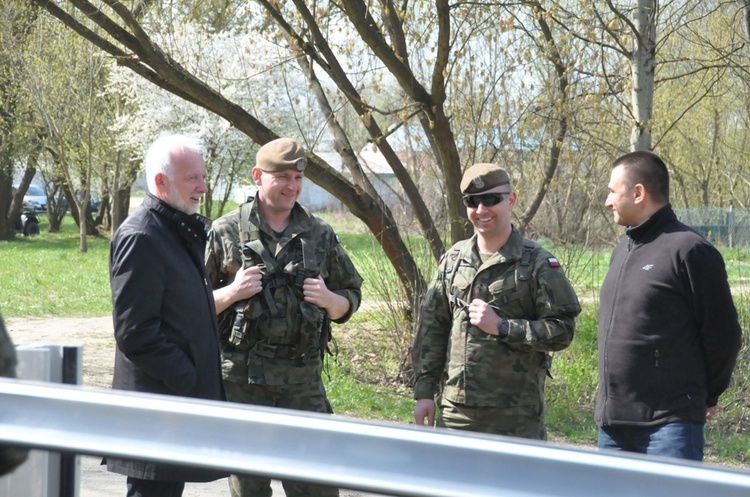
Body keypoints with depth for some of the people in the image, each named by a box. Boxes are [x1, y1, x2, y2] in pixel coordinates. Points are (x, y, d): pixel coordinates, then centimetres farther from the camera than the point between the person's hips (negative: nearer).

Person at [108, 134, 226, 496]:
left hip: (183, 394, 10)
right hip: (157, 398, -10)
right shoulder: (139, 237, -16)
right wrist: (185, 378, -18)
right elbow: (134, 332, -20)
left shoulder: (184, 231, 16)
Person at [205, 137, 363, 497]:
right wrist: (232, 293, -14)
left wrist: (328, 299, -5)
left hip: (303, 378, 2)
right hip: (242, 377, -2)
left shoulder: (320, 235, 10)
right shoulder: (225, 233, 1)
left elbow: (351, 297, 17)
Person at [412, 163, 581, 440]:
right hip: (455, 408, 4)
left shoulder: (538, 264, -4)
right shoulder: (453, 260, 10)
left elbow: (562, 331, -8)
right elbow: (431, 330, 13)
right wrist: (424, 393, 8)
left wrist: (501, 327, -16)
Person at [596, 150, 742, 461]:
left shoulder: (688, 251, -10)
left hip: (669, 425, -8)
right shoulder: (622, 252, 17)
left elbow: (723, 334, -9)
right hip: (613, 422, 8)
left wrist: (706, 395, 3)